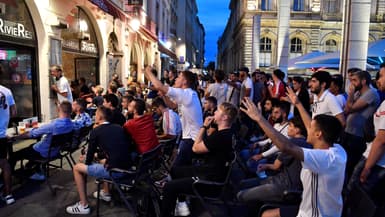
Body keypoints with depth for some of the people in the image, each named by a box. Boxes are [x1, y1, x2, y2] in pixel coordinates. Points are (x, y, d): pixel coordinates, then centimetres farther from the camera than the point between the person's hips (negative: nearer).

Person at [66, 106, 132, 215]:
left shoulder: (96, 131, -2)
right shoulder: (119, 128, 14)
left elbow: (88, 161, 3)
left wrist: (87, 159, 27)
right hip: (126, 168, 7)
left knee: (77, 168, 12)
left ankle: (83, 205, 16)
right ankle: (106, 193, 43)